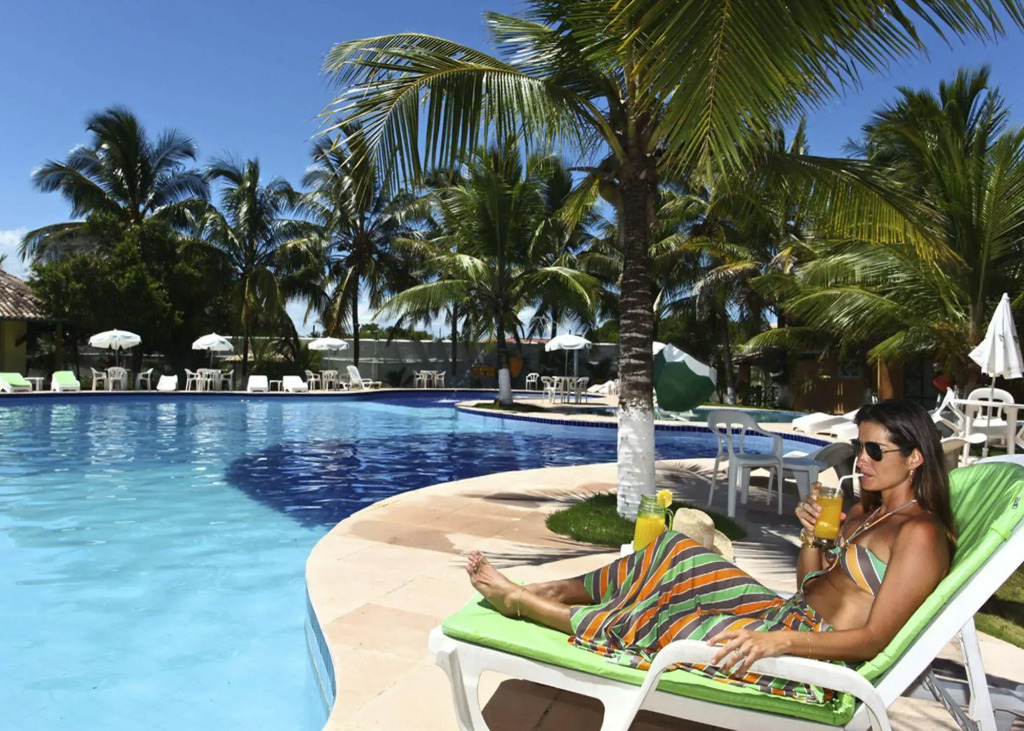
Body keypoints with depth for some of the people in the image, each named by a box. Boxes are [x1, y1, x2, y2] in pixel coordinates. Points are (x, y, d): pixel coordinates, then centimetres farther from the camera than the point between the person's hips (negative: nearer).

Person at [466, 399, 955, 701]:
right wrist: (811, 537, -4)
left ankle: (516, 601, -1)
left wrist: (781, 641, -34)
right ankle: (543, 591, 5)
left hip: (814, 656, -9)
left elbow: (873, 639, -21)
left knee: (659, 623, -17)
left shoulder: (919, 534, -15)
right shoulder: (867, 509, 12)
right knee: (675, 553, -1)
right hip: (790, 615, 9)